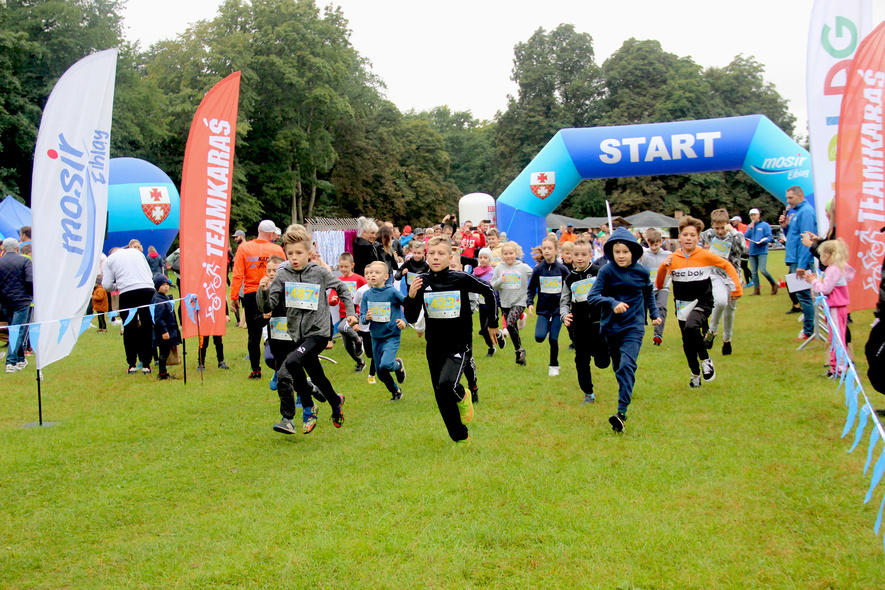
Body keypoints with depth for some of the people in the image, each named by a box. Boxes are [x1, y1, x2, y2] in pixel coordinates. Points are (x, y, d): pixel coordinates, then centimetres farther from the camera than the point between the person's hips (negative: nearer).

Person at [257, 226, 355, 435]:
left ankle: (308, 409, -6)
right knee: (317, 377, 10)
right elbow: (267, 307, -2)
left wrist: (350, 312, 5)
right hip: (299, 334, 4)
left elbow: (342, 289, 12)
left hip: (319, 332, -4)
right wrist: (263, 291, -20)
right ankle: (336, 403, 35)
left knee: (292, 362, -24)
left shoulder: (319, 273, -4)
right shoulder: (282, 275, 0)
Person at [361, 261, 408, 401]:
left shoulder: (392, 292, -13)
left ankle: (398, 365, 10)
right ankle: (396, 391, 39)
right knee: (381, 374, 11)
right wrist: (366, 318, -21)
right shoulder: (367, 294, -1)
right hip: (376, 338, 5)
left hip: (391, 336, -5)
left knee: (385, 365, -26)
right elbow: (362, 317, 1)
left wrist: (404, 321, -15)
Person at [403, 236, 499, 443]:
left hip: (459, 345, -4)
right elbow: (411, 318, -3)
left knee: (447, 385, -27)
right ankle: (460, 438, 30)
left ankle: (463, 396, 9)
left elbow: (488, 292, 5)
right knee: (442, 399, 10)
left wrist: (493, 323, 11)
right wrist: (411, 296, -21)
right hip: (435, 347, 4)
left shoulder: (461, 279, -12)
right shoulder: (422, 282, -5)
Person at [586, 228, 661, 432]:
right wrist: (613, 303, -30)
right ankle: (626, 393, 42)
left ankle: (622, 412, -25)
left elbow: (648, 293, 19)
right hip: (611, 327, 2)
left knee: (627, 365, -18)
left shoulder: (642, 271, -1)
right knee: (618, 368, 14)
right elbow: (592, 296, -16)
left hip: (634, 326, -2)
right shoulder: (606, 271, -7)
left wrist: (654, 314, 16)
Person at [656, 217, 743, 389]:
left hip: (702, 303, -3)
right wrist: (663, 268, -19)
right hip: (682, 306, 3)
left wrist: (737, 288, 1)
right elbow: (659, 285, -3)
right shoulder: (673, 258, -3)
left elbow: (727, 266, 6)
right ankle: (695, 374, 35)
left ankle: (705, 360, -7)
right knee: (687, 343, 10)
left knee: (691, 327, -31)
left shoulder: (705, 256, -7)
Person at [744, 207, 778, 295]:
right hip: (752, 252, 5)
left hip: (762, 252, -5)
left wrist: (761, 241, -22)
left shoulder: (765, 225, 1)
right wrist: (750, 229, -6)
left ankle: (774, 284, 5)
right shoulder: (749, 226, 17)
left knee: (762, 270, -15)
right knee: (753, 272, 2)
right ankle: (756, 290, 7)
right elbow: (745, 237, 7)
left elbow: (769, 238, -5)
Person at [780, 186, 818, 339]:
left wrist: (801, 264, -23)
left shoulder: (805, 211, -12)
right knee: (802, 295, 12)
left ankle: (809, 331, -3)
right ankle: (808, 328, 19)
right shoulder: (795, 211, 17)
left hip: (802, 261, -10)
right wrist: (785, 226, 5)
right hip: (795, 260, 10)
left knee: (803, 295, -7)